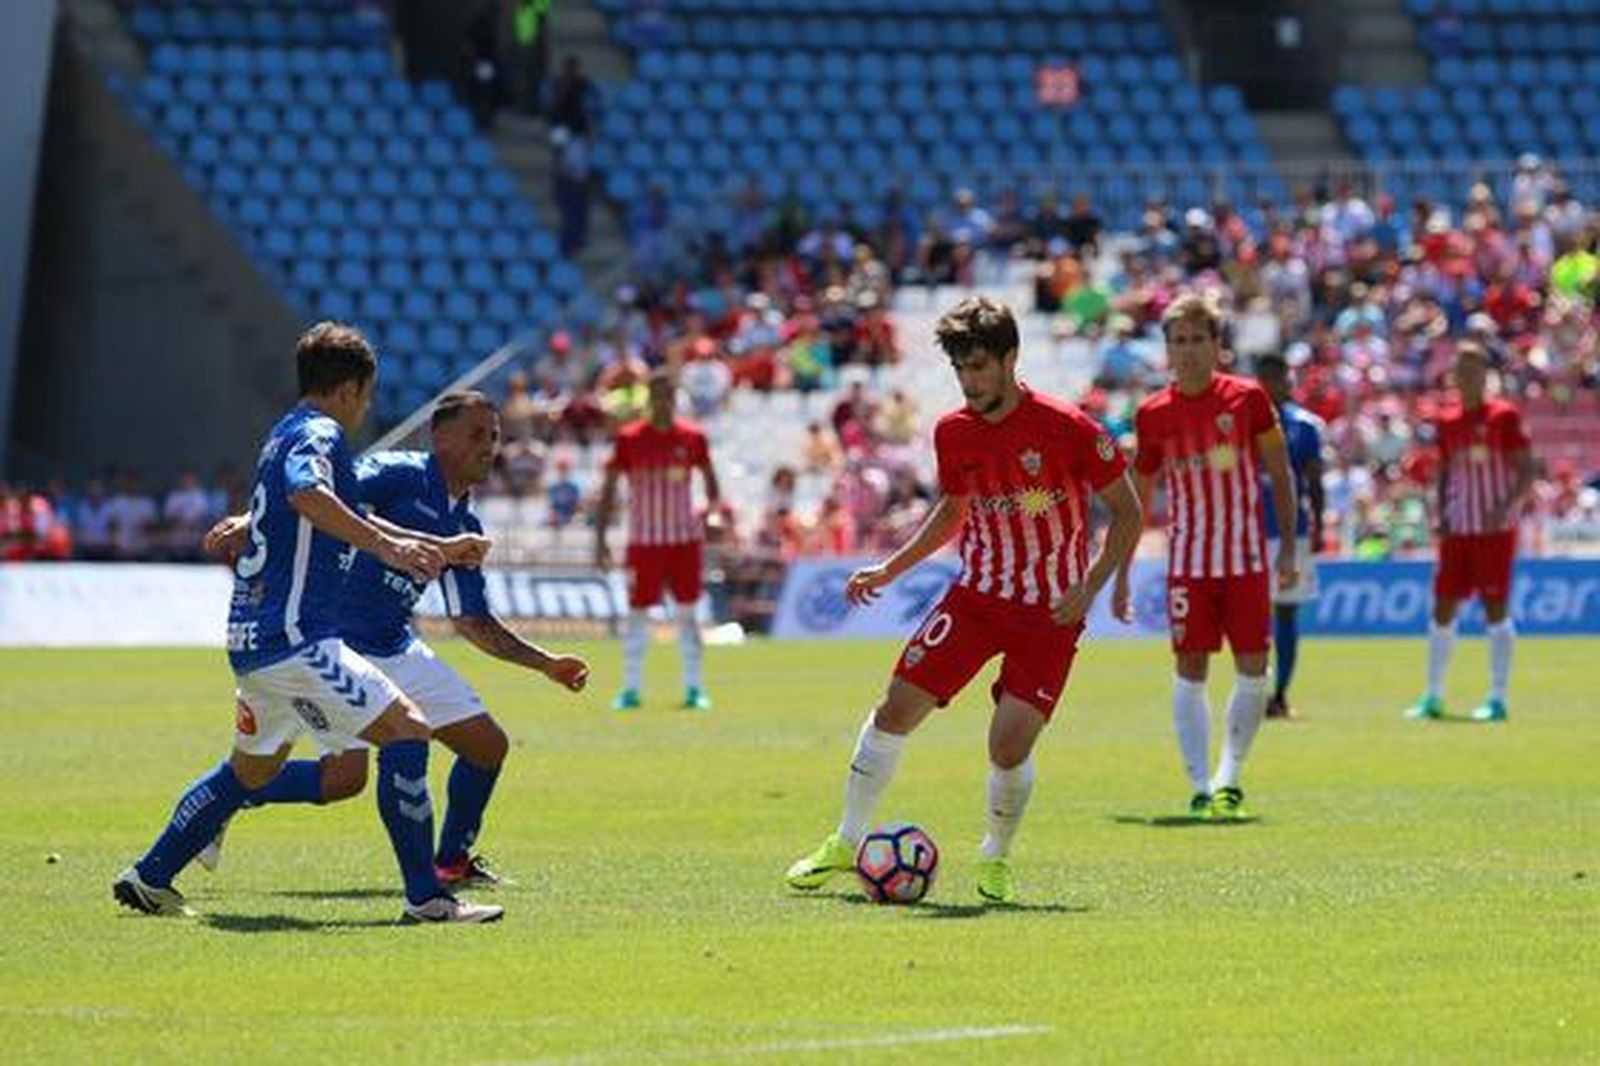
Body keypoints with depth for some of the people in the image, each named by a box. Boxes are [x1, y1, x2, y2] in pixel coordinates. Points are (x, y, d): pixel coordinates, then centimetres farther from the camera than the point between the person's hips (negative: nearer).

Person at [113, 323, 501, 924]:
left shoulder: (287, 434, 22)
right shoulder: (319, 434, -9)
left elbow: (342, 519, 37)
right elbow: (306, 493, -33)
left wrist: (436, 548, 41)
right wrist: (386, 545, -39)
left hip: (253, 637, 10)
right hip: (294, 636, -10)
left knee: (253, 767, 26)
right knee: (405, 731, -13)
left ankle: (149, 878, 30)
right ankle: (425, 899, -17)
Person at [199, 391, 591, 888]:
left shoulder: (465, 528, 12)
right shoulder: (400, 475, -10)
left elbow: (473, 622, 21)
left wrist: (546, 663, 15)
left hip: (396, 649, 8)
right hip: (337, 638, -8)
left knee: (488, 745, 5)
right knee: (346, 775, -17)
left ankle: (451, 861, 22)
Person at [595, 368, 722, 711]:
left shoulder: (692, 437, 2)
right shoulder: (629, 438, -3)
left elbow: (709, 477, 15)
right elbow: (608, 489, 0)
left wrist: (714, 508, -5)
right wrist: (600, 539, -5)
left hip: (684, 539, 1)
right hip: (643, 540, -1)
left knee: (687, 613, 3)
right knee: (637, 614, 0)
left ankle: (694, 688, 9)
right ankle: (631, 689, 7)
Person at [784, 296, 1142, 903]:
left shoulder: (1066, 428, -15)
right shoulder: (952, 433, 0)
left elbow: (1127, 511, -7)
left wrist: (1089, 589, -17)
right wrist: (890, 569, 12)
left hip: (1050, 613, -4)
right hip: (976, 596, 4)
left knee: (1009, 746, -14)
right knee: (896, 710, -4)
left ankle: (995, 860, 14)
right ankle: (846, 844, 13)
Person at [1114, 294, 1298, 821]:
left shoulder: (1247, 398, -3)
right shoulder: (1153, 414, 0)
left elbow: (1280, 474, 4)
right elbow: (1135, 500, 9)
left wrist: (1288, 546, -3)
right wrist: (1120, 576, 8)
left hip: (1246, 555, 0)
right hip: (1188, 557, 0)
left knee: (1252, 668, -2)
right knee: (1189, 669, -4)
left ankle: (1229, 779, 12)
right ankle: (1200, 787, 0)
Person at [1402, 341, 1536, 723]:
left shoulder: (1505, 416, -5)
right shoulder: (1446, 421, 10)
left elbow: (1526, 472, -7)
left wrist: (1504, 507, -20)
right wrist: (1441, 514, 3)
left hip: (1495, 530, -5)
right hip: (1457, 531, 5)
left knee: (1496, 609, -5)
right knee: (1442, 609, 4)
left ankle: (1498, 699, 0)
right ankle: (1433, 697, 11)